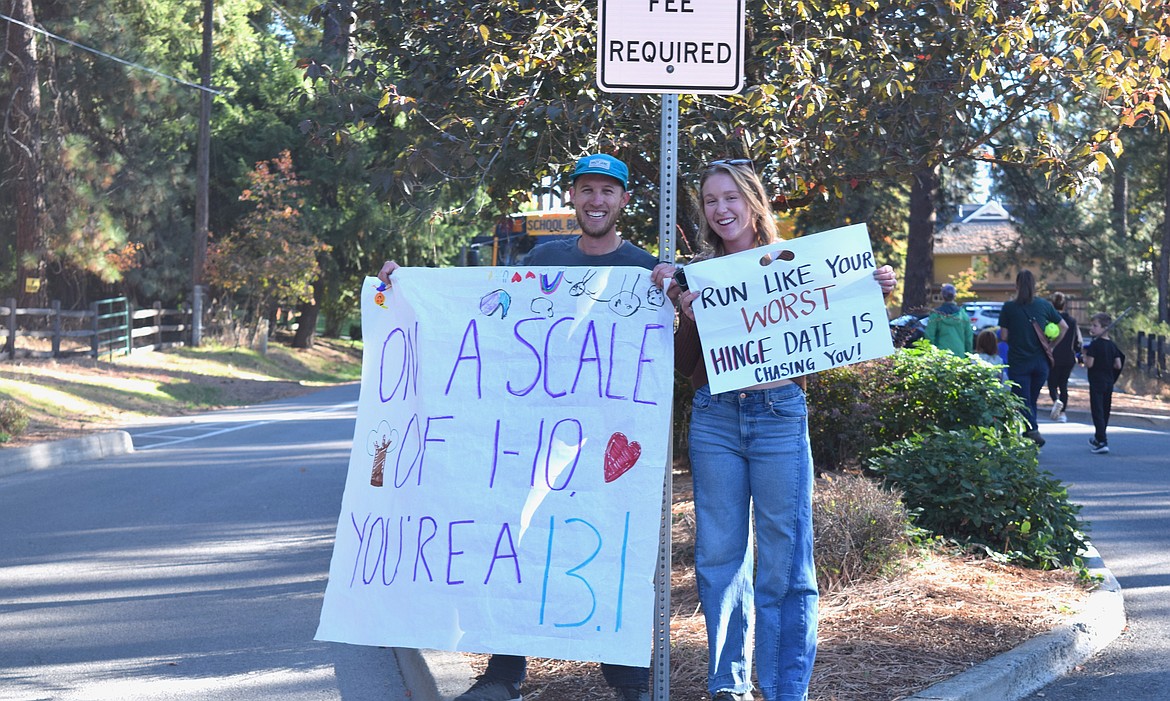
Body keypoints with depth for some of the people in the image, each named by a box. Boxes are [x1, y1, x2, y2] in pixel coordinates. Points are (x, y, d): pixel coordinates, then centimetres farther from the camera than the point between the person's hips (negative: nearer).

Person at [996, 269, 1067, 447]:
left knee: (1023, 402, 0)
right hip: (1040, 362, 3)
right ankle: (1028, 437, 16)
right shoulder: (1044, 305, 1)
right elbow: (1064, 327, 7)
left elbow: (1004, 336, -5)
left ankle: (1033, 430, -22)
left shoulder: (1009, 307, -7)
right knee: (1032, 401, 15)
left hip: (1018, 362, -3)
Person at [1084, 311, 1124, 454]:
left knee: (1097, 412, -7)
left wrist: (1085, 356, -1)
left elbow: (1089, 364, -20)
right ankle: (1098, 438, 36)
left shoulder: (1094, 344, -15)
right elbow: (1118, 365, 4)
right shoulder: (1112, 345, 5)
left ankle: (1102, 442, -17)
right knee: (1105, 411, 19)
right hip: (1109, 382, 7)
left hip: (1096, 382, -7)